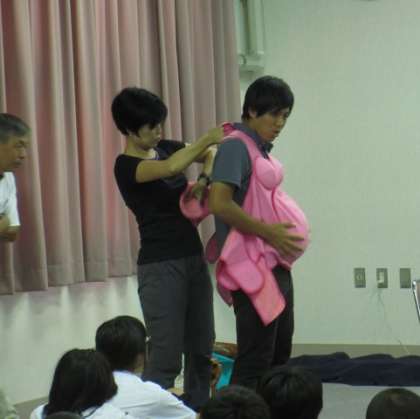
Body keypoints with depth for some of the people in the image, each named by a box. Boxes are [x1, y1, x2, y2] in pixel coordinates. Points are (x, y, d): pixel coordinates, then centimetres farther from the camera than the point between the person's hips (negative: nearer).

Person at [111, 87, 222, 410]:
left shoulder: (166, 147, 8)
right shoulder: (126, 166, -15)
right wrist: (207, 138, -23)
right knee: (166, 357, -8)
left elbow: (212, 154, 12)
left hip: (194, 257, 8)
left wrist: (204, 180, -8)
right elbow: (172, 168, -32)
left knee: (201, 348, 12)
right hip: (161, 265, -8)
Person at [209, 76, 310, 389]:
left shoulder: (261, 148, 14)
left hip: (276, 263, 10)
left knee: (280, 353, 15)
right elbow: (220, 203, -23)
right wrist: (268, 232, -19)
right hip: (253, 265, -10)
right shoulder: (236, 146, -12)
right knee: (255, 358, -10)